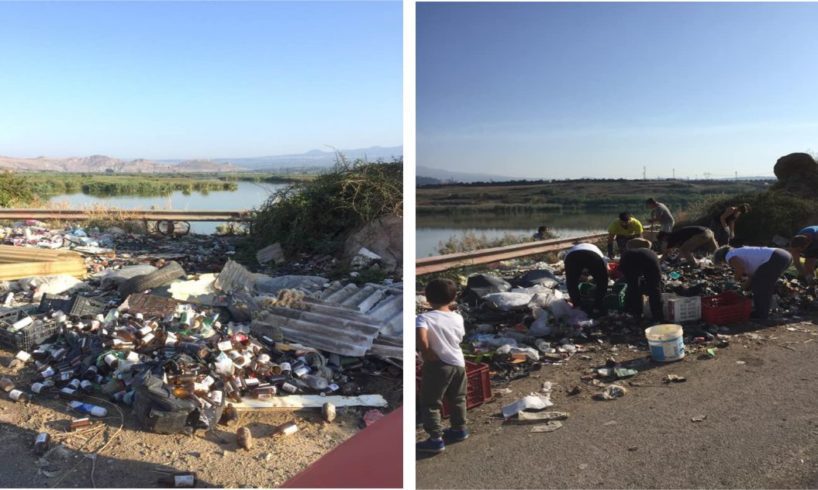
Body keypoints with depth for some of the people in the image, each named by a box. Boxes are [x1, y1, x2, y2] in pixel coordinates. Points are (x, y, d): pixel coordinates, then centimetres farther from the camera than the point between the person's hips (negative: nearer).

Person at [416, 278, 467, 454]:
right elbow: (460, 339, 10)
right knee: (457, 399, 24)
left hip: (437, 366, -6)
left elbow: (421, 339, -32)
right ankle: (460, 429, 38)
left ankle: (436, 439, 9)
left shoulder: (424, 318, -16)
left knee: (430, 403, 7)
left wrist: (427, 354, -16)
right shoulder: (457, 318, -1)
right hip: (458, 363, 6)